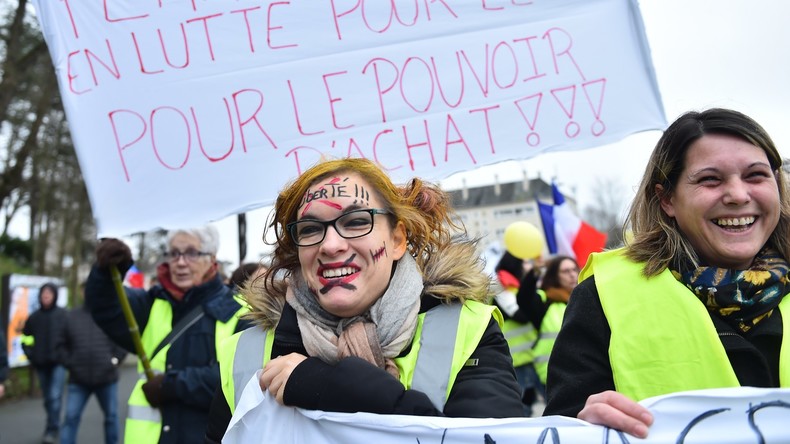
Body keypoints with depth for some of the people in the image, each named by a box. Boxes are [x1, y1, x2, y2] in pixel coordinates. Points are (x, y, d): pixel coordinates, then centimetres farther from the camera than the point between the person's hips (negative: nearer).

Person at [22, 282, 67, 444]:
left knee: (55, 396, -13)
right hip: (40, 364, 4)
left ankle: (52, 429, -6)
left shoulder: (63, 315, -4)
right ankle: (53, 427, 24)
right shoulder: (34, 317, 6)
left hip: (58, 363, -4)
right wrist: (30, 354, 5)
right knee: (47, 398, 11)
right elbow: (25, 337, 16)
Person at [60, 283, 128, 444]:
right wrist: (69, 364, 1)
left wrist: (116, 359, -4)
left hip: (107, 378, -1)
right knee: (71, 417, -2)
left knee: (111, 416, 11)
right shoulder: (71, 316, 3)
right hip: (78, 379, 1)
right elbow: (63, 344, 11)